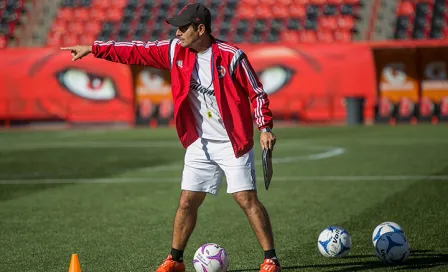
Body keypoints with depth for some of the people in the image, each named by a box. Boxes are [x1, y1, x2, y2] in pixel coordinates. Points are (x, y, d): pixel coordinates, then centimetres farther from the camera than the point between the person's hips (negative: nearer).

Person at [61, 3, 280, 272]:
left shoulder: (232, 56, -16)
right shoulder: (175, 51, -1)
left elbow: (256, 92, -9)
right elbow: (137, 51, 4)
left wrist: (265, 127, -16)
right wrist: (93, 48, 3)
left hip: (233, 143, -5)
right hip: (200, 145, 5)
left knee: (247, 199, -9)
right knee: (187, 201, 7)